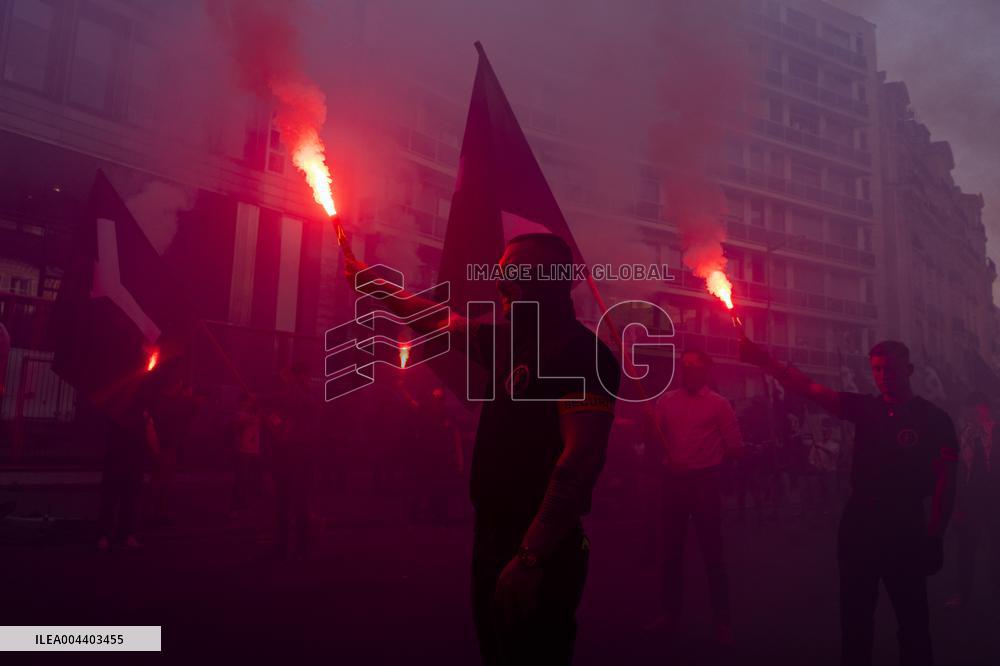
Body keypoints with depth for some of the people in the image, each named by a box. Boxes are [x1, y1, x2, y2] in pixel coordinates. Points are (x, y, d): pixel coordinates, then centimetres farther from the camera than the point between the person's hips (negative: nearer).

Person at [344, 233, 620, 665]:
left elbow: (583, 459, -26)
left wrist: (530, 558, -29)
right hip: (494, 541, 9)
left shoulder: (581, 353, -16)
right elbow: (440, 320, 24)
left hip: (538, 553, -9)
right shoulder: (512, 342, 10)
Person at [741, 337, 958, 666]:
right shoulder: (864, 407, 4)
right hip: (859, 522, 4)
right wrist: (766, 362, -16)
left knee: (912, 615, 9)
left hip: (905, 528, -3)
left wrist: (934, 536, -14)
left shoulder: (934, 419, -5)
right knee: (855, 611, 14)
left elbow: (945, 482, -7)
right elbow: (810, 388, -5)